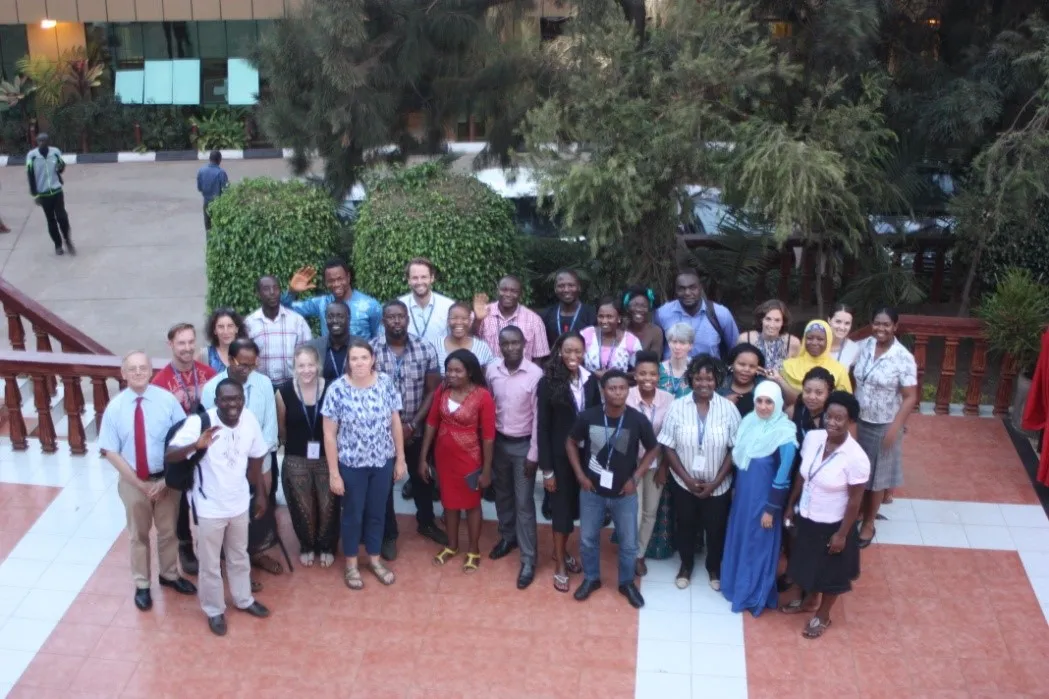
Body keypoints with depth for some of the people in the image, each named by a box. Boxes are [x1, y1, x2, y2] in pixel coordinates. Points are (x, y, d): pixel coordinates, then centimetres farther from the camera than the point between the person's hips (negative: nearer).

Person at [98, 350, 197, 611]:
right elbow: (111, 452, -9)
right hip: (132, 482, 0)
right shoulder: (115, 407, -14)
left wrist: (166, 479, -13)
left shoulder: (167, 400, -15)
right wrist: (140, 483, -13)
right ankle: (141, 585, 37)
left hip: (166, 479, 1)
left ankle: (169, 575, 44)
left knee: (168, 530, 20)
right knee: (139, 534, 18)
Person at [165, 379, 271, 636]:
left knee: (239, 557, 25)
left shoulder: (249, 419, -11)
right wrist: (196, 445, -53)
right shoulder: (199, 422, -25)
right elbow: (170, 456, -34)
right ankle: (214, 610, 35)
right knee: (210, 564, 13)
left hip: (239, 503, 4)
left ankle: (244, 599, 46)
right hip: (209, 507, -4)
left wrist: (261, 494, 10)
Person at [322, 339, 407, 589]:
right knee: (353, 514, 14)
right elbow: (329, 434, -11)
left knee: (377, 512, 17)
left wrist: (400, 458, 4)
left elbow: (396, 422, 1)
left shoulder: (386, 383, -8)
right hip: (351, 464, -2)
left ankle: (374, 559, 37)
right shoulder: (337, 389, -16)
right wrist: (333, 473, -11)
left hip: (383, 462, 3)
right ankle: (351, 564, 33)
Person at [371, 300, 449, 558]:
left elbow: (433, 391, -4)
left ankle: (426, 522, 41)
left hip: (416, 429, 2)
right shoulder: (370, 350, -12)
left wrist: (412, 425, -11)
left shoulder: (426, 349, -7)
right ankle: (389, 533, 28)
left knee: (422, 478, 18)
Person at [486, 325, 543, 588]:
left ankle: (528, 559, 5)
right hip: (498, 441, 4)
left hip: (524, 444, -4)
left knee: (524, 502, -2)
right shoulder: (491, 370, -5)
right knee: (502, 494, 20)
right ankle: (508, 537, 41)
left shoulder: (536, 374, -17)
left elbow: (538, 416, -13)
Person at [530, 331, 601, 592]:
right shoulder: (547, 383, -13)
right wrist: (546, 469, -11)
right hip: (559, 456, -4)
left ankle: (561, 550, 37)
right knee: (561, 508, 5)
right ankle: (559, 565, 18)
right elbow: (542, 428, -11)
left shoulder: (590, 381, -1)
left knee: (575, 505, 16)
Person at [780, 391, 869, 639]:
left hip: (832, 525, -5)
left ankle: (822, 616, 42)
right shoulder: (812, 437, -13)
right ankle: (804, 600, 53)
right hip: (805, 517, 5)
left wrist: (842, 534, -13)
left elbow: (855, 500, -19)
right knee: (805, 563, 27)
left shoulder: (856, 458, -29)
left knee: (830, 572, 18)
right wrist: (790, 505, 9)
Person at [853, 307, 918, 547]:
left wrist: (895, 427, -21)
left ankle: (868, 523, 27)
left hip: (884, 425, -4)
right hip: (861, 420, 4)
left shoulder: (903, 358, -18)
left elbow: (910, 397, -16)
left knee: (876, 474, 10)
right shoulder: (864, 346, -4)